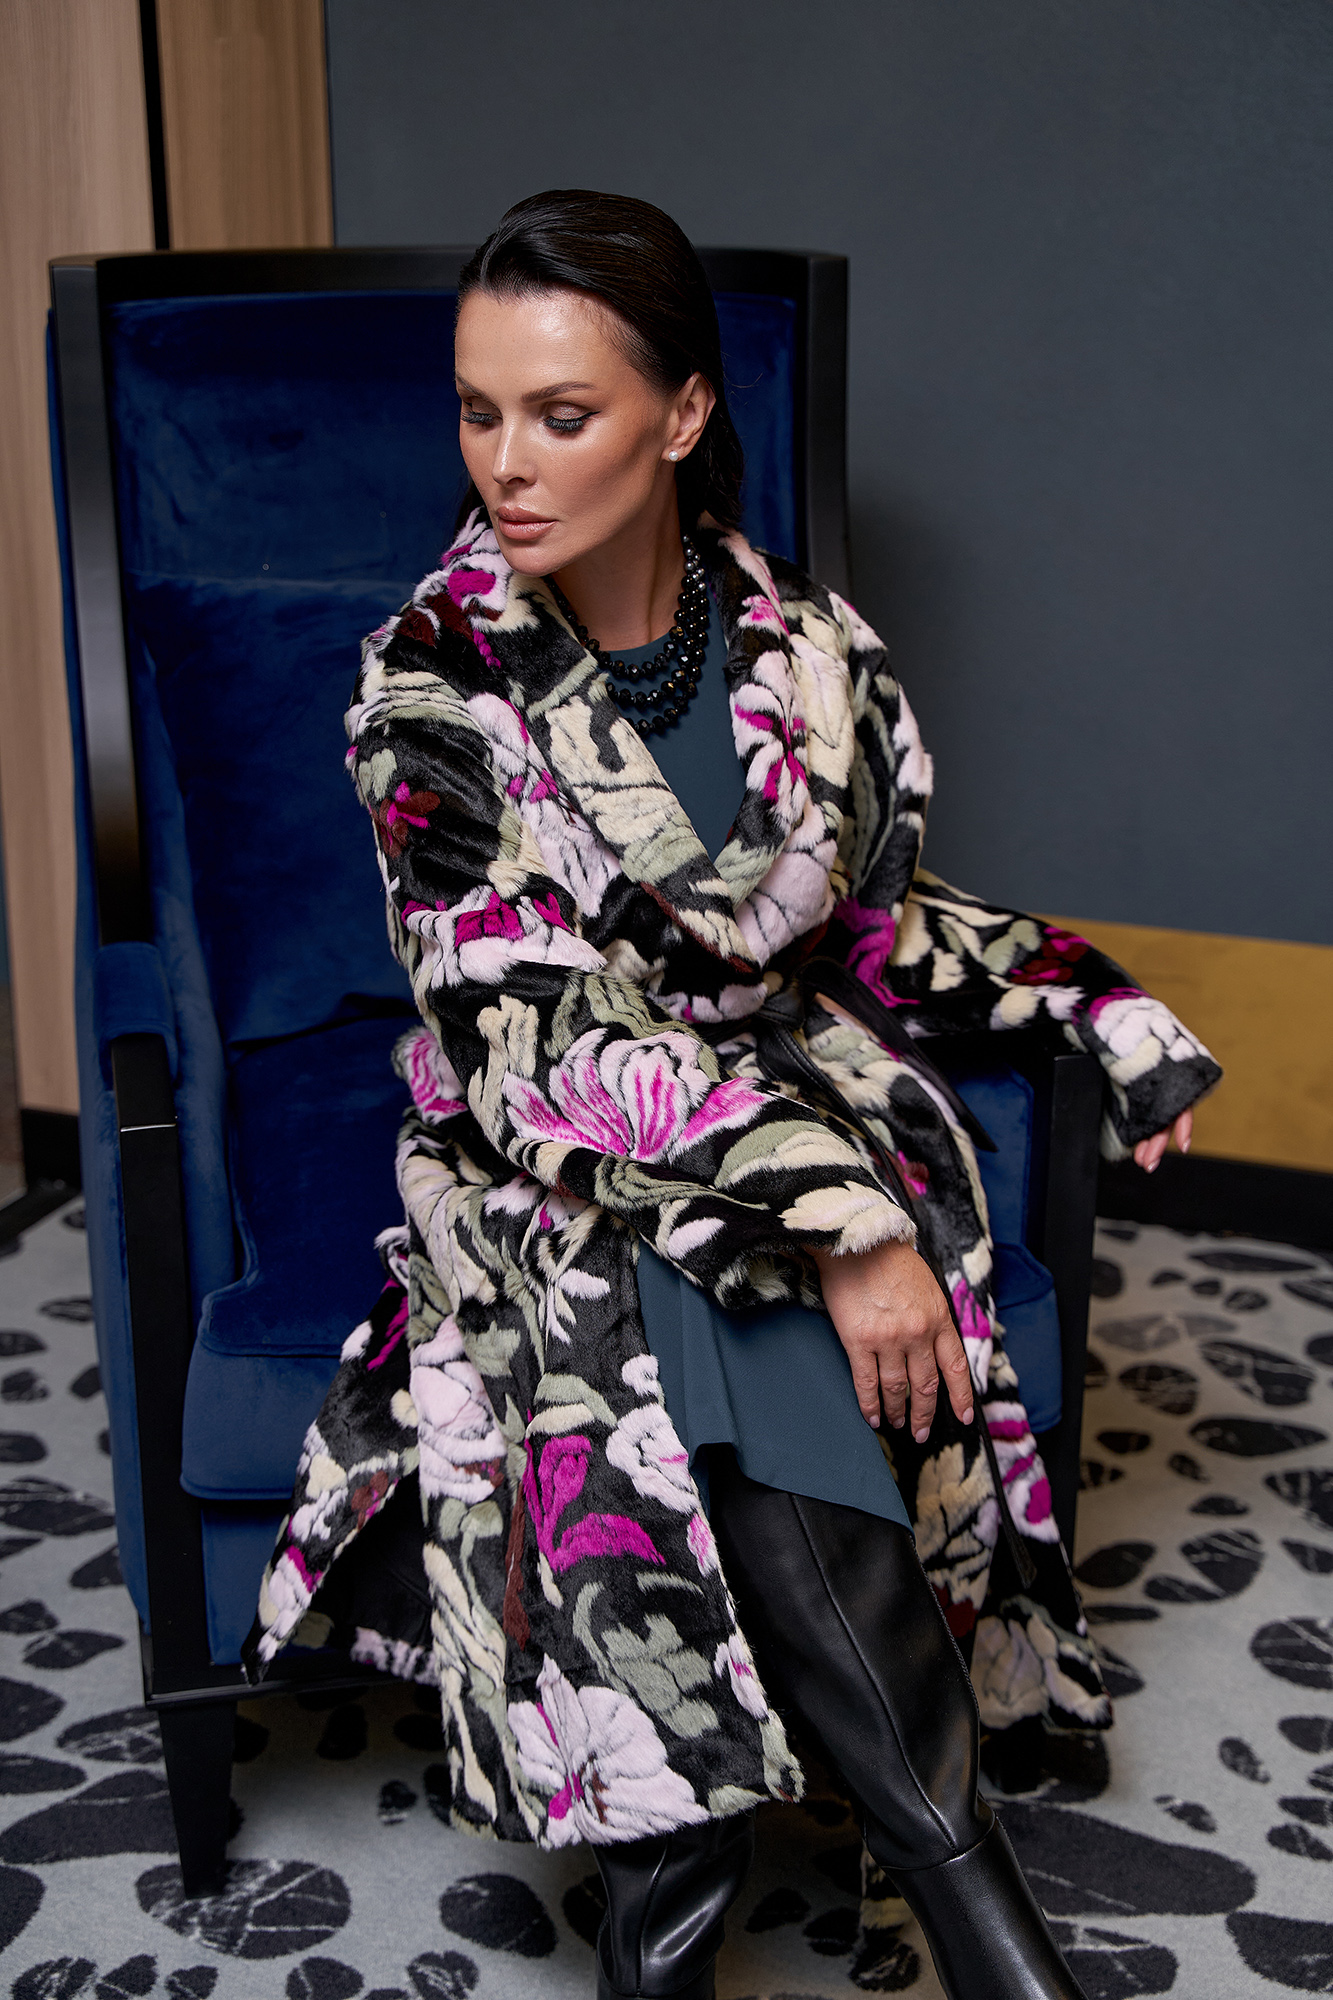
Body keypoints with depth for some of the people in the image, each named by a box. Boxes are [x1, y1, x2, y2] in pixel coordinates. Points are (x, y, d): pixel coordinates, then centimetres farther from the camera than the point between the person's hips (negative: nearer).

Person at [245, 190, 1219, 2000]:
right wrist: (833, 1213, -28)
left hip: (809, 1110, 3)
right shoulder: (434, 679, -11)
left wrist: (1094, 1000, 3)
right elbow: (538, 1044, -19)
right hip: (558, 1180, -2)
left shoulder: (812, 652, -1)